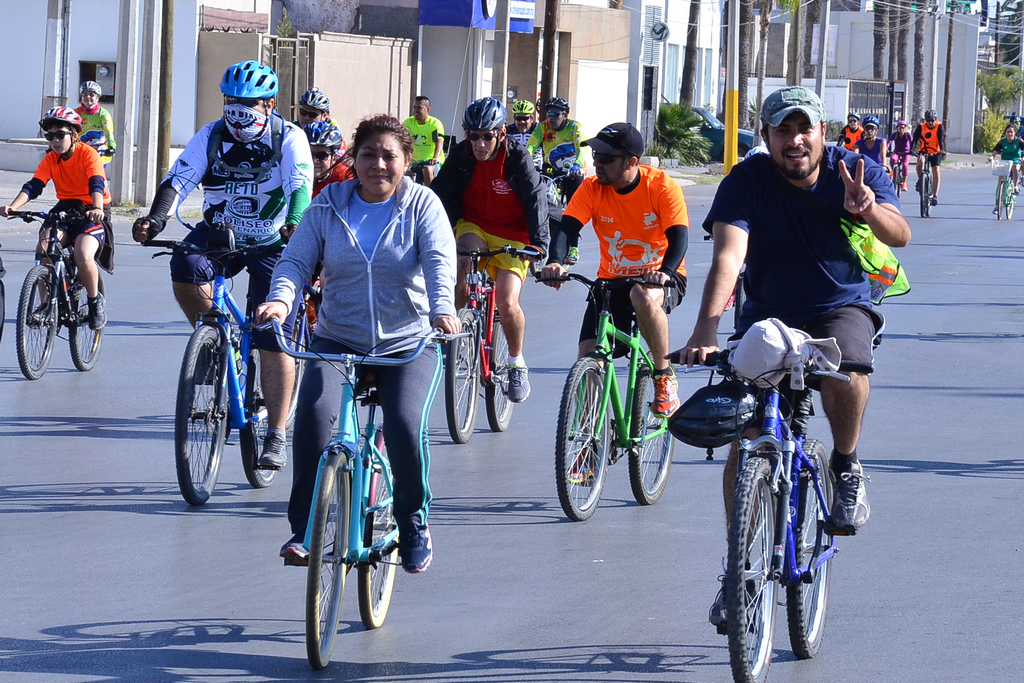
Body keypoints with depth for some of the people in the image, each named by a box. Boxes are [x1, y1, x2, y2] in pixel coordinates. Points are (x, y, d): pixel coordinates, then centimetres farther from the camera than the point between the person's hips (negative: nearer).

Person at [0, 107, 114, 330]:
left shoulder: (88, 154, -13)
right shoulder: (50, 159, 0)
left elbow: (96, 184, -27)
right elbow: (33, 186, -12)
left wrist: (97, 208, -48)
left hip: (92, 213, -5)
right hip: (64, 209, 5)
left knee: (83, 256, -29)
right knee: (43, 250, -24)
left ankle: (96, 301, -1)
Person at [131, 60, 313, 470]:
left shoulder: (289, 139, -13)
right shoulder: (211, 137, -7)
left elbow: (300, 187, -28)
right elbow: (178, 180, -17)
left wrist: (294, 225, -49)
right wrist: (155, 220, -36)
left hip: (273, 244, -2)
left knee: (274, 340, -8)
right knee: (185, 268, -31)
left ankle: (276, 438, -1)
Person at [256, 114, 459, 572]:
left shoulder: (422, 205, 0)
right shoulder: (327, 207, 4)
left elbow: (440, 259, -15)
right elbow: (297, 259, -3)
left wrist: (442, 308, -35)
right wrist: (281, 298, -26)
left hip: (408, 345, -1)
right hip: (338, 341, 1)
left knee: (406, 426, -24)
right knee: (313, 412, -26)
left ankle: (414, 523, 3)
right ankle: (303, 530, -17)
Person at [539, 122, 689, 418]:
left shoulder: (662, 188, -16)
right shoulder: (592, 188, -9)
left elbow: (677, 237, -23)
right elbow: (567, 227, -19)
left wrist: (666, 271, -44)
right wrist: (555, 262, -40)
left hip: (659, 276, -3)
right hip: (612, 280, 3)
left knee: (644, 297, -39)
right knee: (588, 358, -12)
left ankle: (665, 377, -17)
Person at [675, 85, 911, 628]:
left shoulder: (855, 171, -11)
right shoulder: (747, 182, -15)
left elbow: (899, 236, -23)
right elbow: (728, 256, -29)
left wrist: (870, 210, -47)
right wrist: (707, 329, -44)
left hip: (841, 308, -1)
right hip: (768, 315, 1)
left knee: (845, 371, -35)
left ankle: (846, 467, -5)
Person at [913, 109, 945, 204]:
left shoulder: (939, 127, -12)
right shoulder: (921, 127, -11)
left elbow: (941, 139, -22)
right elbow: (915, 139, -17)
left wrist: (942, 150, -39)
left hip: (935, 153, 0)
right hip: (923, 151, 0)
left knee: (936, 171, -11)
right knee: (920, 161, -32)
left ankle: (935, 195, -4)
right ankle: (920, 181, -10)